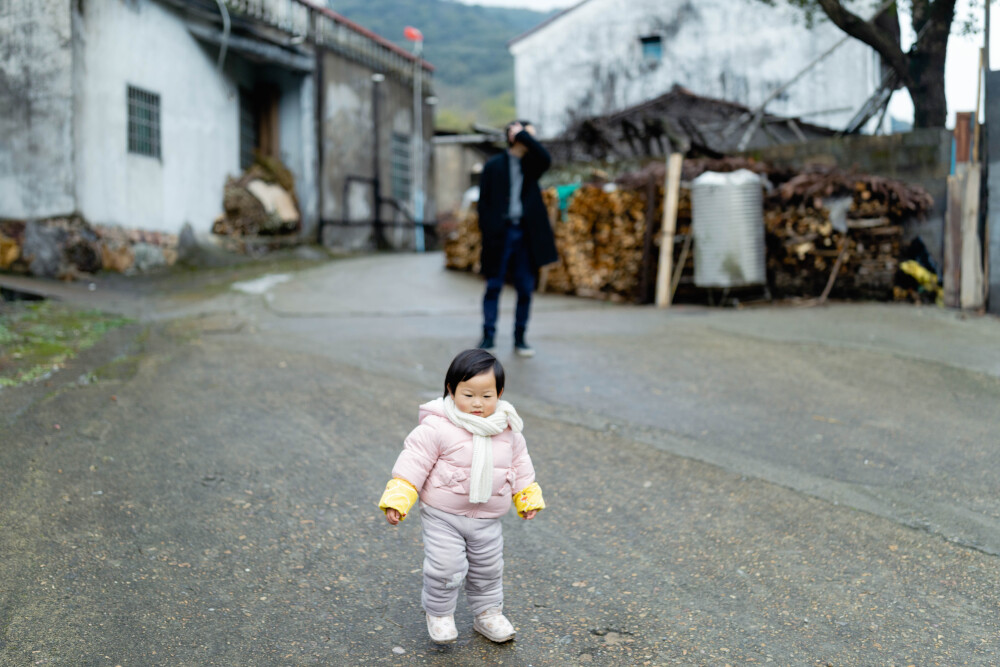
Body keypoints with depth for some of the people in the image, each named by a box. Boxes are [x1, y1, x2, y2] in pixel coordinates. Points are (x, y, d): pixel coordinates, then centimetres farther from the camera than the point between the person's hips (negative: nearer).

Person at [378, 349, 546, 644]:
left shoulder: (507, 431, -2)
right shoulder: (437, 428, -18)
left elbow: (520, 465, 13)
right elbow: (413, 462, -18)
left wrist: (528, 498, 18)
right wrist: (397, 500, -24)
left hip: (487, 520, 5)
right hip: (442, 516, -4)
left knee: (488, 569, 16)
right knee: (445, 568, -7)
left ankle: (487, 613, 39)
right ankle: (438, 613, 20)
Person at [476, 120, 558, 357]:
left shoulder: (531, 164, 11)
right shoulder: (494, 165, 3)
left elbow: (546, 158, -13)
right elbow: (484, 201, 1)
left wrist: (523, 134, -7)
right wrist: (487, 233, -8)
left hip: (526, 232, 3)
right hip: (500, 232, -3)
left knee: (525, 288, 5)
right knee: (494, 285, 0)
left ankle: (520, 339, 15)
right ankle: (488, 336, 8)